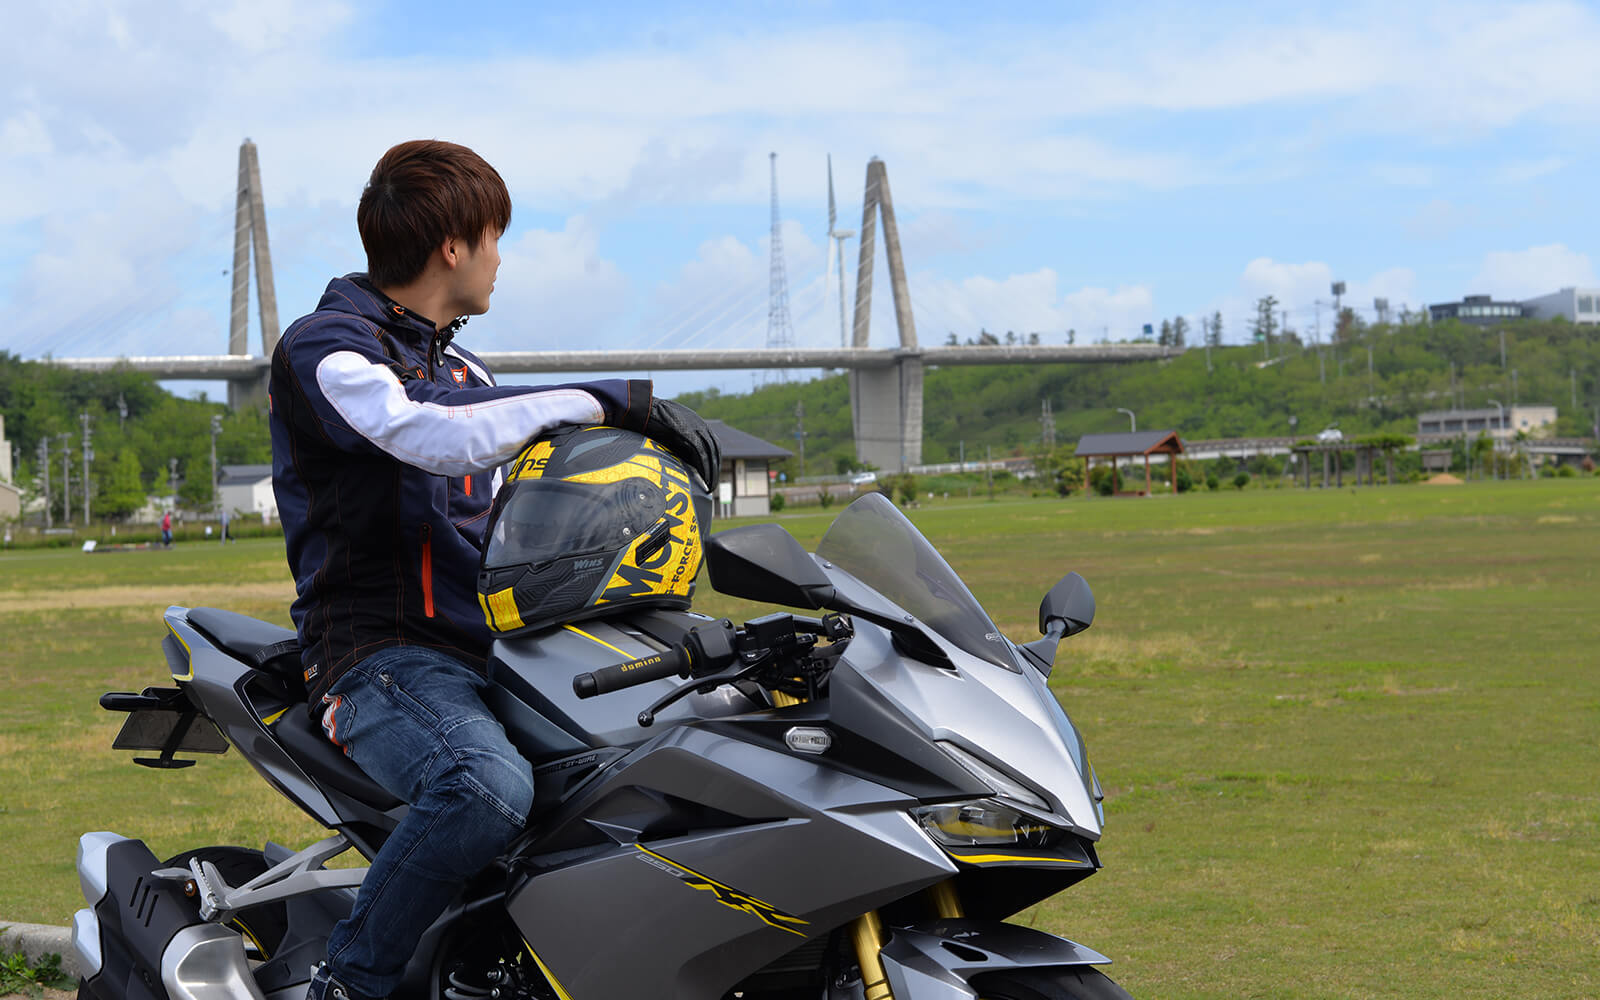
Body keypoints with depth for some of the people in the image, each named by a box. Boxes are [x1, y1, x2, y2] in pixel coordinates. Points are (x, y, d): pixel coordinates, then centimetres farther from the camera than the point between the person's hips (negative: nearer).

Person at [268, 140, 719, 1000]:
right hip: (382, 654, -9)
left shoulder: (459, 370, 24)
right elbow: (439, 439, -25)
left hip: (493, 646, 9)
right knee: (489, 786, -38)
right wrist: (606, 401, -24)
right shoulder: (322, 349, -6)